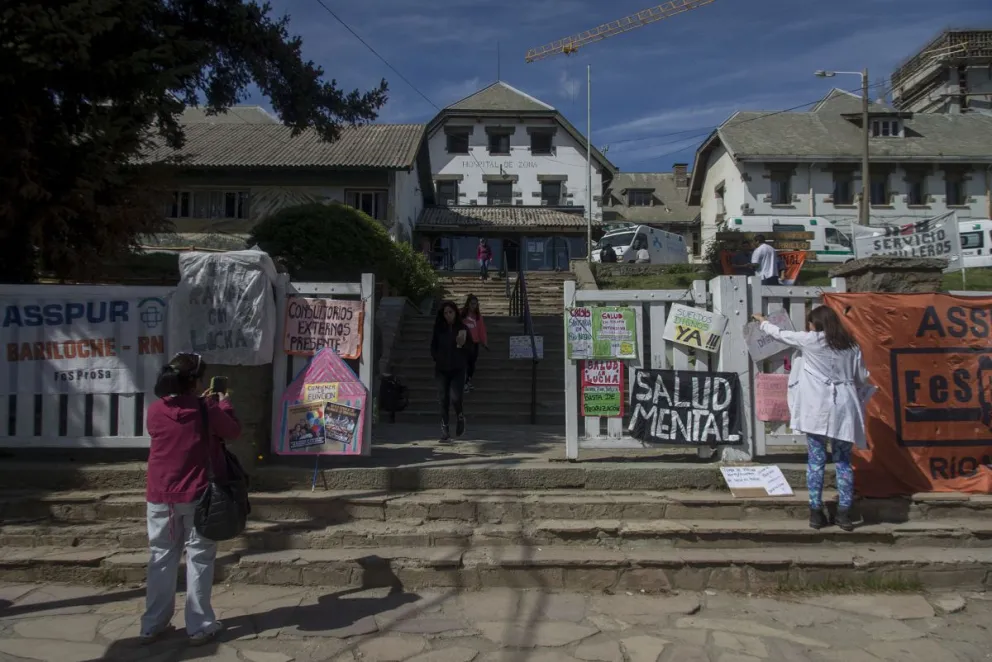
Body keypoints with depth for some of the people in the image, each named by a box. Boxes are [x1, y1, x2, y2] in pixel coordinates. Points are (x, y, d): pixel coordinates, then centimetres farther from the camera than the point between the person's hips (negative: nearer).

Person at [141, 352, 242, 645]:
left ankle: (152, 625, 20)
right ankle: (199, 626, 8)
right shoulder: (206, 408, -11)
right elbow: (234, 431, 2)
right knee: (199, 559, 4)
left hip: (160, 497, 4)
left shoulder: (155, 410, 0)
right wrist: (223, 404, 15)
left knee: (162, 558, 13)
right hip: (197, 496, -4)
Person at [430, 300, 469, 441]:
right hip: (442, 369, 2)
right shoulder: (439, 329, 6)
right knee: (444, 400, 1)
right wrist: (438, 359, -1)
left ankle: (460, 416, 18)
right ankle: (445, 429, 9)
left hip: (457, 369, -2)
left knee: (455, 398, -14)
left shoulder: (463, 329, 1)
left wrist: (461, 345, -16)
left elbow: (469, 349, 2)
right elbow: (433, 348, 13)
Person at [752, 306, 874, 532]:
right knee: (843, 461, 8)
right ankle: (844, 513, 9)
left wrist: (764, 322, 30)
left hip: (818, 409, -3)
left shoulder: (810, 340, -1)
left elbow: (781, 335, 12)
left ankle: (816, 511, 7)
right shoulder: (851, 346, 10)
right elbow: (862, 378, 12)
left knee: (816, 460, 4)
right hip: (843, 409, 3)